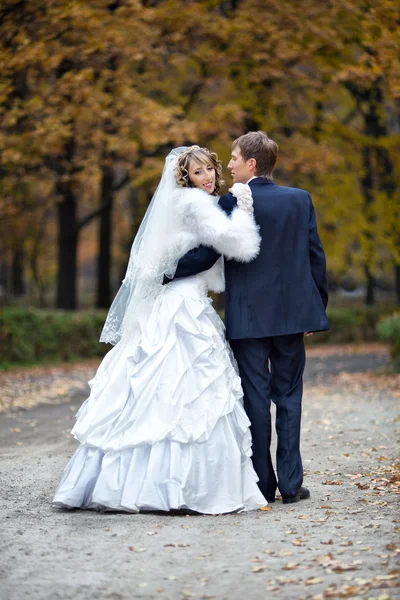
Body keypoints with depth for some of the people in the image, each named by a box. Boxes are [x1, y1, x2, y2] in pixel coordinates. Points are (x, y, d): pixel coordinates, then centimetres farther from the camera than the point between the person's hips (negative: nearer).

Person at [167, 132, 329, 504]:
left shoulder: (231, 203, -8)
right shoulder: (301, 199, 5)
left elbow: (204, 257, -11)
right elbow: (316, 257, 7)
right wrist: (317, 306, 15)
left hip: (249, 316, -3)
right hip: (292, 314, 3)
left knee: (256, 398, 3)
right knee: (288, 396, 9)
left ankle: (262, 484, 6)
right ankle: (291, 484, 8)